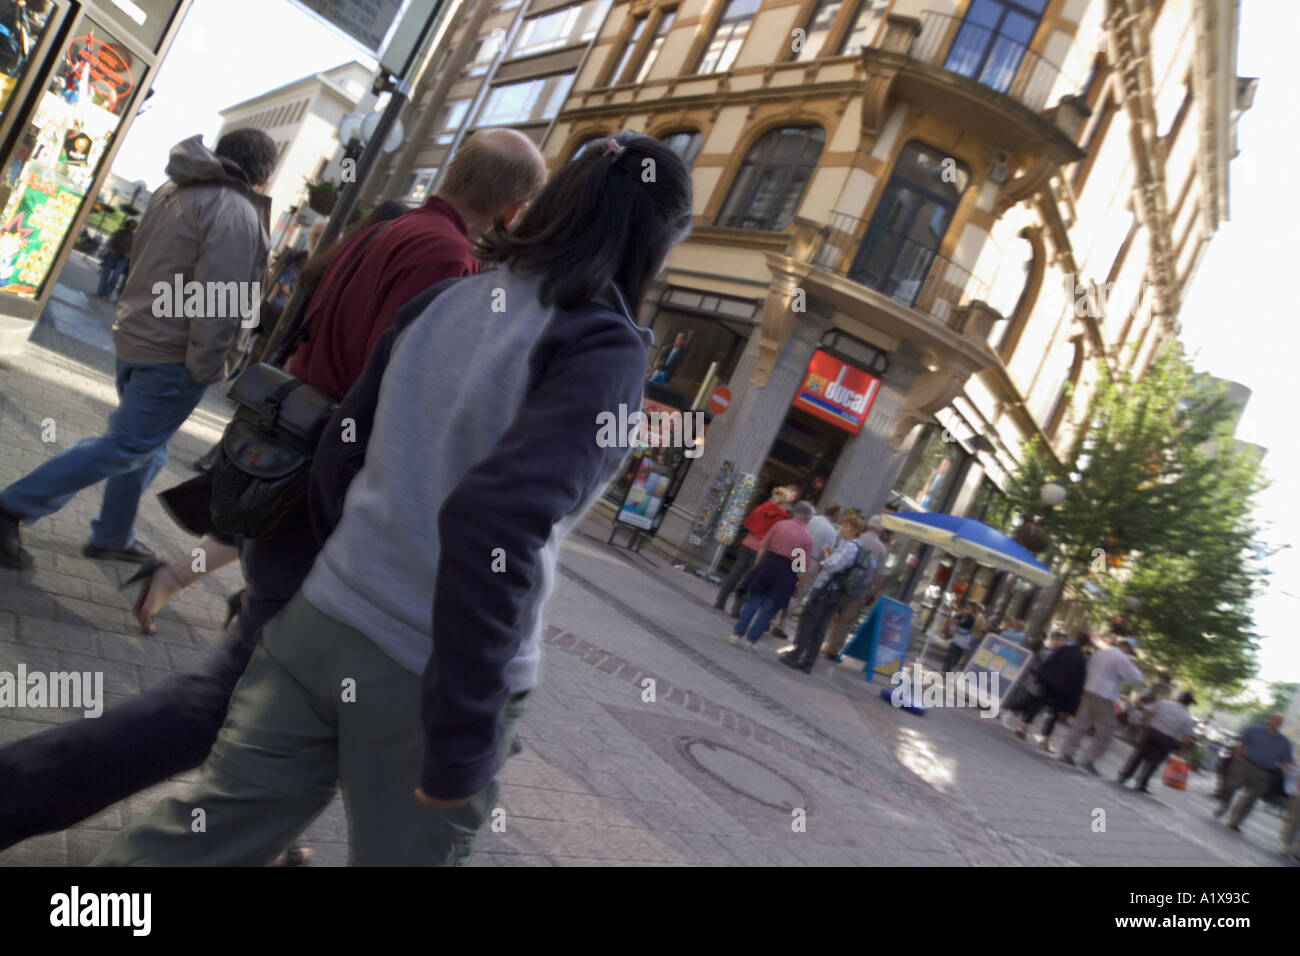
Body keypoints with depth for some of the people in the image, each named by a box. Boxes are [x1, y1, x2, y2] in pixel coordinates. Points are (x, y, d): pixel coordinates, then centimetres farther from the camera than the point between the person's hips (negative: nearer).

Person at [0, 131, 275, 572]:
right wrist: (207, 367, -18)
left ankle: (111, 536, 31)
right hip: (174, 355, -10)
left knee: (146, 446, 21)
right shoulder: (236, 211, -18)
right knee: (129, 447, 1)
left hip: (137, 336, 10)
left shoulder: (174, 190, 10)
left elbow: (141, 254, 18)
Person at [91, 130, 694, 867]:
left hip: (325, 620, 6)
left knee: (206, 835, 17)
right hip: (432, 676, -5)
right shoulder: (605, 348, -15)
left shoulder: (458, 297, 7)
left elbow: (345, 443, 16)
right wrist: (466, 726, -23)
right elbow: (494, 519, -30)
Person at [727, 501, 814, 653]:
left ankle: (737, 634, 10)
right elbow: (804, 566, -3)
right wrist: (799, 583, 9)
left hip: (767, 565, 2)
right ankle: (751, 640, 10)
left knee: (753, 601, 11)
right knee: (769, 609, 8)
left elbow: (763, 546, 2)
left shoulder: (780, 524, 1)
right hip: (786, 573, -2)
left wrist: (758, 563, 12)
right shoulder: (807, 537, -4)